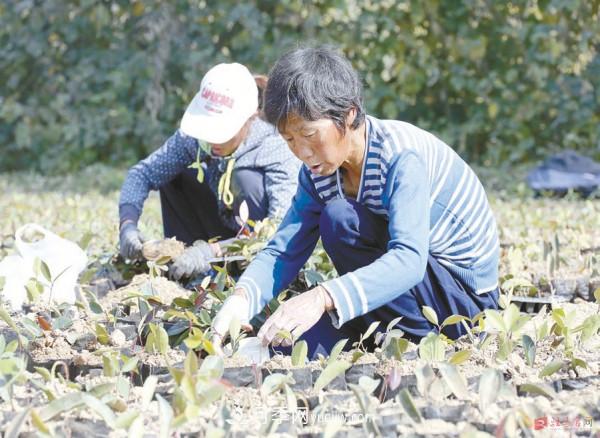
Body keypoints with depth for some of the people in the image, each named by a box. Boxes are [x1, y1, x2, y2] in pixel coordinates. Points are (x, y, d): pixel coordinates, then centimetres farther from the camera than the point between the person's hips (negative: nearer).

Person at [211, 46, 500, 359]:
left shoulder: (401, 157, -26)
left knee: (338, 217, -25)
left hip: (467, 297, -7)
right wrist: (241, 298, -29)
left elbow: (409, 260, -39)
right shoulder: (317, 172, -3)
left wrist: (322, 298, -53)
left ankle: (414, 338, -13)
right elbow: (284, 251, -6)